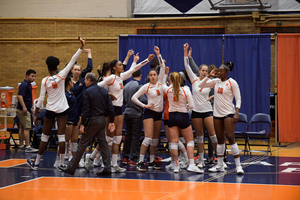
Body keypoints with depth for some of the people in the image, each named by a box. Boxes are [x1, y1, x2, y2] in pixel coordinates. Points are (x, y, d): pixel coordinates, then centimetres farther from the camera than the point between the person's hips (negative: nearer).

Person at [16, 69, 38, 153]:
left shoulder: (28, 85, 17)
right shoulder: (24, 84, -14)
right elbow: (19, 96, -23)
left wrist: (30, 108, 27)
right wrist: (24, 107, -29)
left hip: (26, 110, 10)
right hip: (23, 110, -10)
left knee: (22, 128, 13)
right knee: (27, 128, -12)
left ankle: (21, 145, 18)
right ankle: (27, 147, -14)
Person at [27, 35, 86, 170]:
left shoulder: (44, 81, -5)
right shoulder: (61, 76, -7)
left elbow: (41, 99, -3)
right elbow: (72, 61, -10)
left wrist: (35, 114, 5)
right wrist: (81, 47, -11)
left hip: (50, 110, 0)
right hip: (62, 110, 0)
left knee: (44, 137, 8)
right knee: (61, 136, -2)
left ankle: (36, 163, 16)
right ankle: (62, 163, -5)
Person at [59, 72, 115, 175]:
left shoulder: (87, 92, -10)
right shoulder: (104, 91, 10)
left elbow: (85, 110, -13)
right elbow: (110, 107, 8)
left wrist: (83, 124, -10)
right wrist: (111, 121, 12)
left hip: (92, 121, -6)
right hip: (102, 120, 6)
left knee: (82, 144, -2)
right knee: (103, 143, 10)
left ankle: (71, 168, 3)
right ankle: (107, 168, 5)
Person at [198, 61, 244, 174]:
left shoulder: (232, 83, -6)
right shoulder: (215, 82, 9)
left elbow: (238, 99, -6)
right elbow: (200, 85, 11)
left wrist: (236, 113, -17)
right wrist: (209, 76, 0)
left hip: (228, 113, -6)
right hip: (217, 114, 6)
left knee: (230, 137, -13)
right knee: (220, 139, 10)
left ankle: (238, 165, -11)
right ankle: (220, 165, 16)